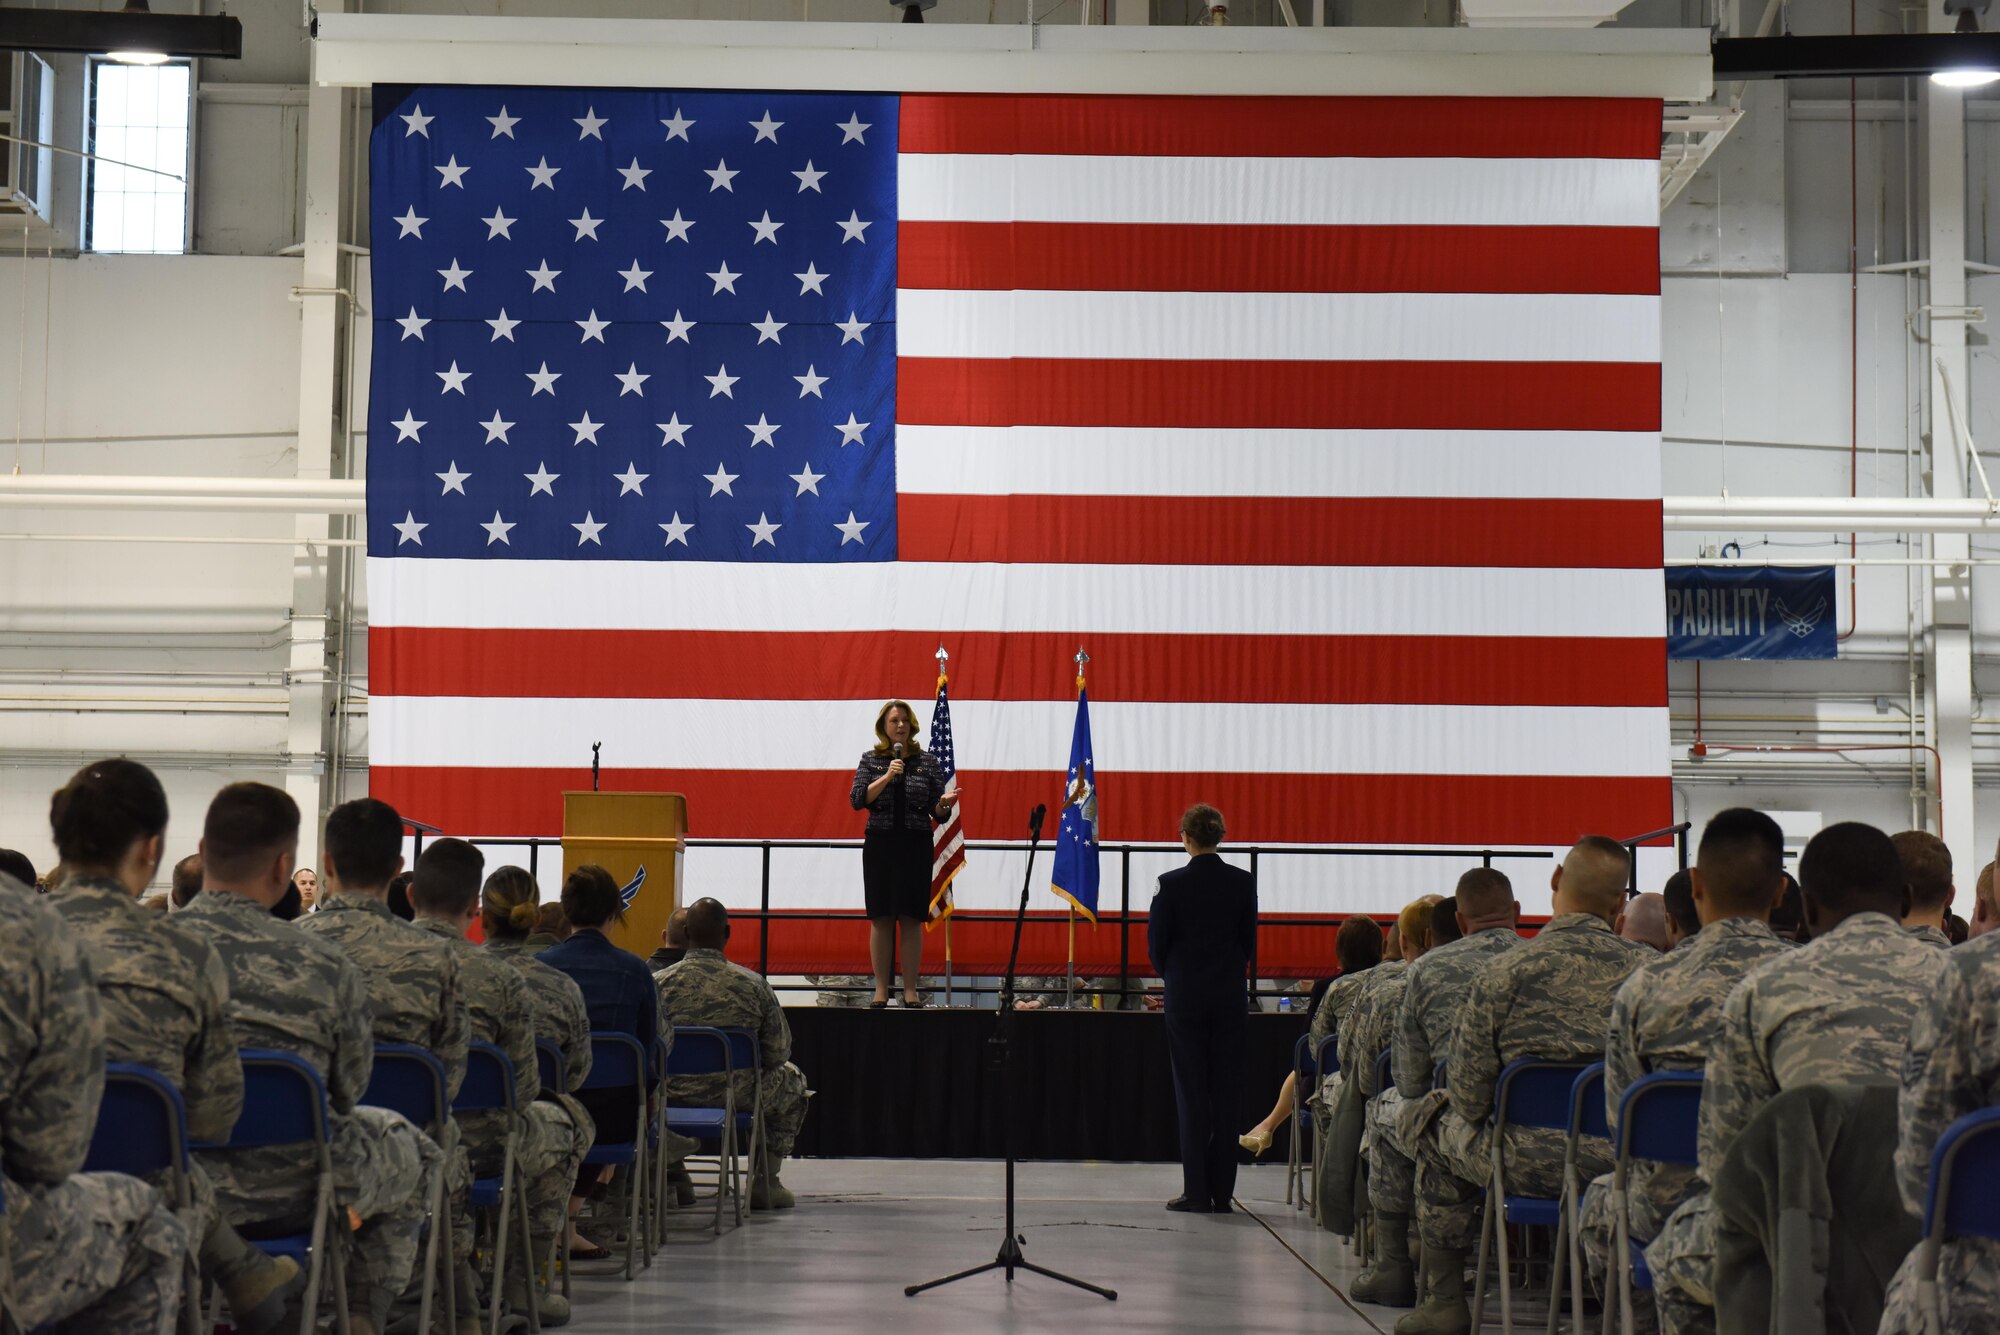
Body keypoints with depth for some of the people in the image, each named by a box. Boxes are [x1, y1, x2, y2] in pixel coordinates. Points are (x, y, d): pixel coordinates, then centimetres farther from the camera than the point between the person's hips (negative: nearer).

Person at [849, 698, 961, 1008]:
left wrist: (944, 804, -17)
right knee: (881, 918, 1)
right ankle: (881, 989, 6)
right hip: (880, 844, 0)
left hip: (916, 846, 0)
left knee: (911, 918, -1)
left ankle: (910, 989, 4)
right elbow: (857, 800, -5)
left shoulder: (926, 762, 7)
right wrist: (887, 777, -14)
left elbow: (938, 813, 6)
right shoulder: (871, 760, 7)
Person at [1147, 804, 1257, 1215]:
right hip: (1230, 996, 2)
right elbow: (1250, 939, 6)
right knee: (1225, 1092, 7)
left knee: (1191, 1093, 3)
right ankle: (1221, 1191, 8)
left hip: (1185, 996, -2)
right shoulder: (1242, 883, -1)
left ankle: (1196, 1192, 1)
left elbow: (1156, 942, -3)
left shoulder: (1172, 884, -9)